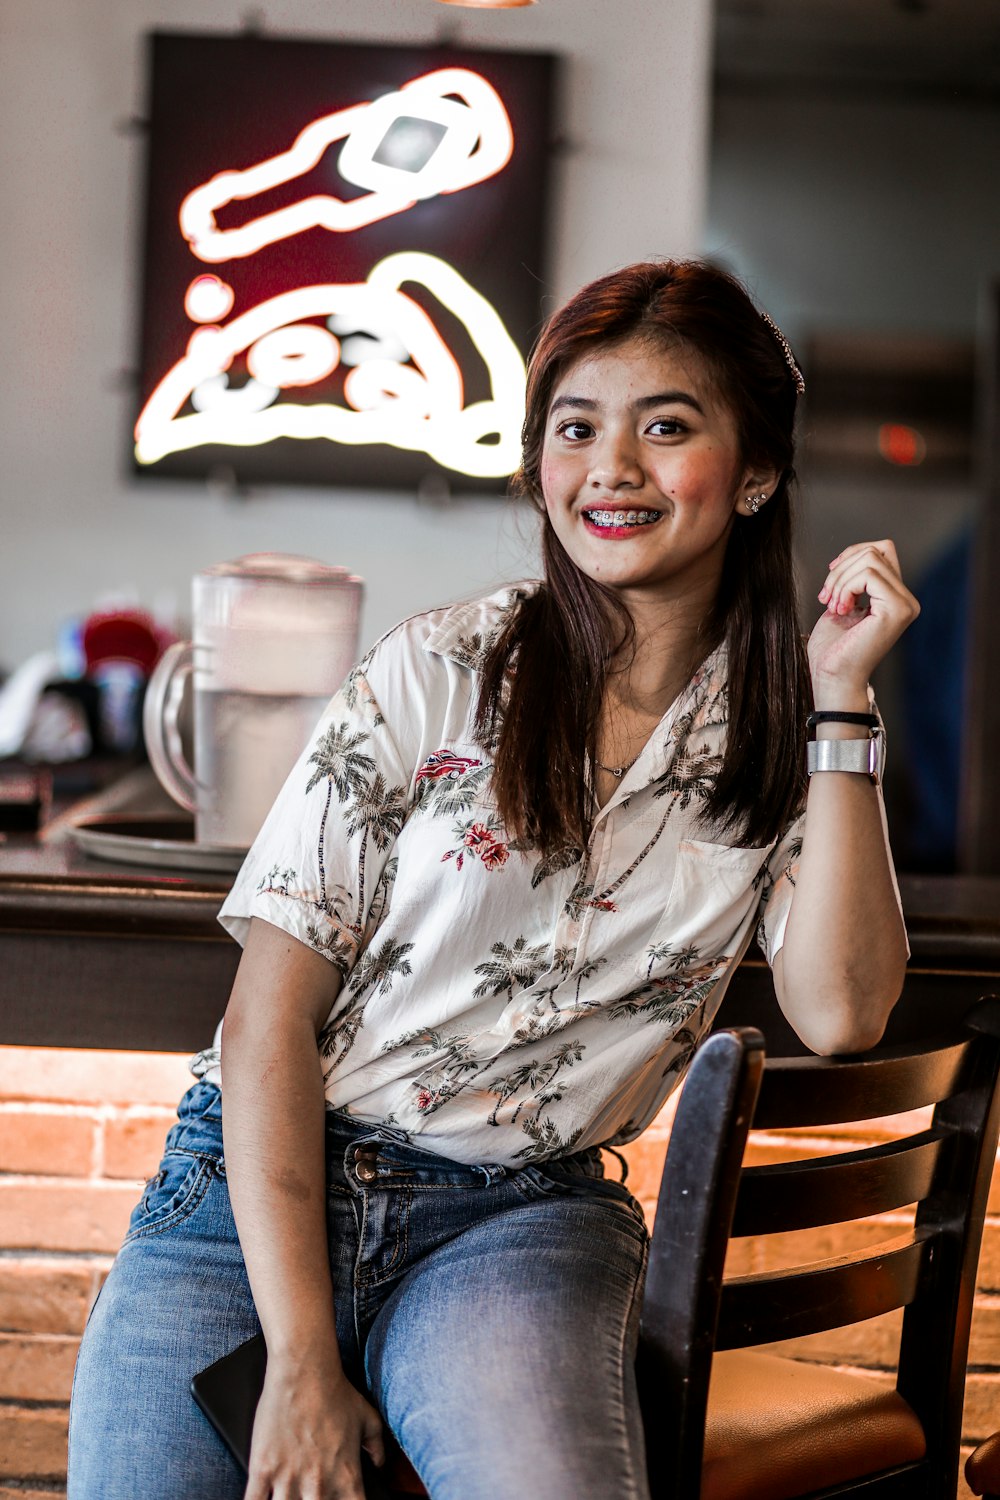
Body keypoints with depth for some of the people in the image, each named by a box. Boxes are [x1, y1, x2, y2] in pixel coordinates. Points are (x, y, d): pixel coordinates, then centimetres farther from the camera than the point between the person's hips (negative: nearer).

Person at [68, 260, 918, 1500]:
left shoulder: (781, 741, 7)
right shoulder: (438, 676, 0)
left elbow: (840, 1011, -9)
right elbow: (270, 1017, -5)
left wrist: (843, 699, -8)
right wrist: (300, 1360, -14)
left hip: (519, 1223, 0)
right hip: (263, 1190, 1)